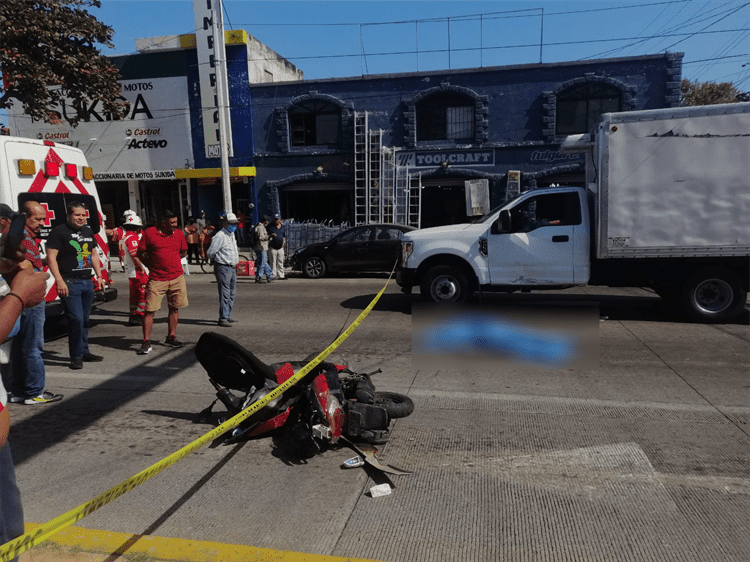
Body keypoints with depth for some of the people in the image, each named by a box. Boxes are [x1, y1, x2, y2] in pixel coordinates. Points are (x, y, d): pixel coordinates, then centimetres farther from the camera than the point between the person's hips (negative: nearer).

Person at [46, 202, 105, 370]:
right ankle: (76, 357, -1)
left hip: (87, 282, 7)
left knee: (85, 320, 13)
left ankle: (84, 352, 23)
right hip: (70, 283, -7)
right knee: (76, 319, -11)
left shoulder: (88, 231, 16)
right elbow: (51, 257, -11)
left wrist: (99, 276, 15)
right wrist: (59, 281, -18)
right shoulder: (59, 231, -5)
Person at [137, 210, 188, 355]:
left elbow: (183, 252, 19)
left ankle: (171, 337, 22)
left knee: (174, 308, 9)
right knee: (150, 310, -5)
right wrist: (153, 266, 1)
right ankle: (146, 342, 2)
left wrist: (169, 260, 11)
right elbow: (140, 254, 2)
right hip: (156, 279, -3)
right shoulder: (149, 233, -4)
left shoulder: (178, 233, 6)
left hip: (177, 278, 4)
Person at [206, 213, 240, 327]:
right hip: (223, 268, -9)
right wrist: (217, 260, 3)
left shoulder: (232, 234, 15)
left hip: (232, 267, 9)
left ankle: (227, 315, 25)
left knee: (232, 293, 15)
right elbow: (210, 252, -14)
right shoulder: (220, 236, -15)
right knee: (225, 294, -9)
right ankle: (223, 319, -6)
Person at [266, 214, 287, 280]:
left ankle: (281, 275, 14)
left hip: (280, 247, 4)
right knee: (273, 262, -3)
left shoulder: (283, 227, 12)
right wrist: (270, 236, -15)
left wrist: (284, 243, 5)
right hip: (272, 247, -4)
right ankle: (273, 275, 0)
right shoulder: (270, 226, 2)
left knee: (280, 262, 8)